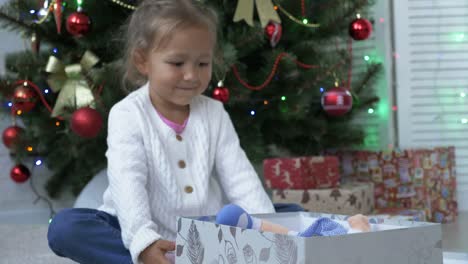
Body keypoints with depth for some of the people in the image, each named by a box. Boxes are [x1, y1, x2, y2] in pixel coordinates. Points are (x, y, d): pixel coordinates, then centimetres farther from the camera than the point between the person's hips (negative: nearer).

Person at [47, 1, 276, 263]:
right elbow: (128, 183, -23)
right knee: (65, 227, -28)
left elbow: (241, 179, -1)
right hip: (149, 233, -3)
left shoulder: (214, 114, 5)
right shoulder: (128, 115, -8)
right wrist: (143, 242, -40)